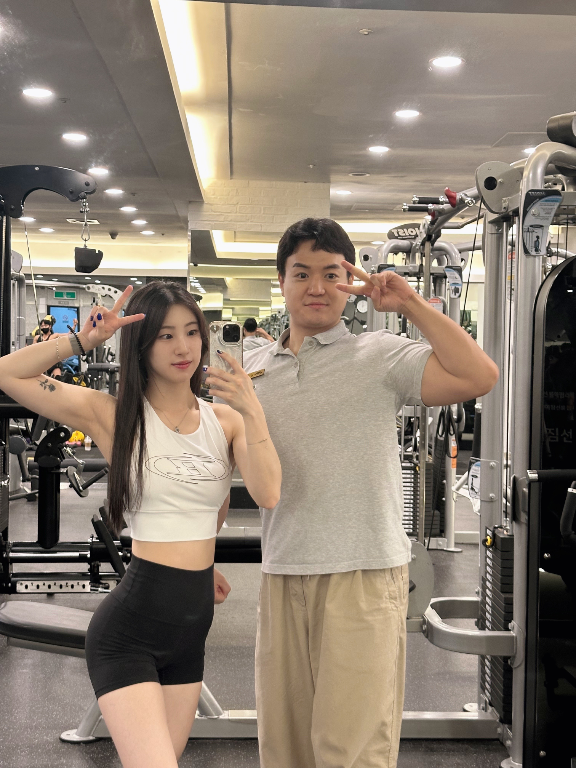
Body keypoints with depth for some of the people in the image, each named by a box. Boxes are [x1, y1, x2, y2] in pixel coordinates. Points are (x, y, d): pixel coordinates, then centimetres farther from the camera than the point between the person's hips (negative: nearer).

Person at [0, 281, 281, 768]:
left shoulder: (226, 418, 5)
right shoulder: (113, 415, -6)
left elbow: (268, 494, -11)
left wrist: (253, 413, -19)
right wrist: (84, 340, -16)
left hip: (193, 625, 5)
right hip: (129, 630, -5)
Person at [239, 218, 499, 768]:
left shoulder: (380, 355, -3)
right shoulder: (253, 367, 11)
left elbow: (479, 377, -17)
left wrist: (410, 304, -12)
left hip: (363, 575, -4)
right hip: (281, 574, 5)